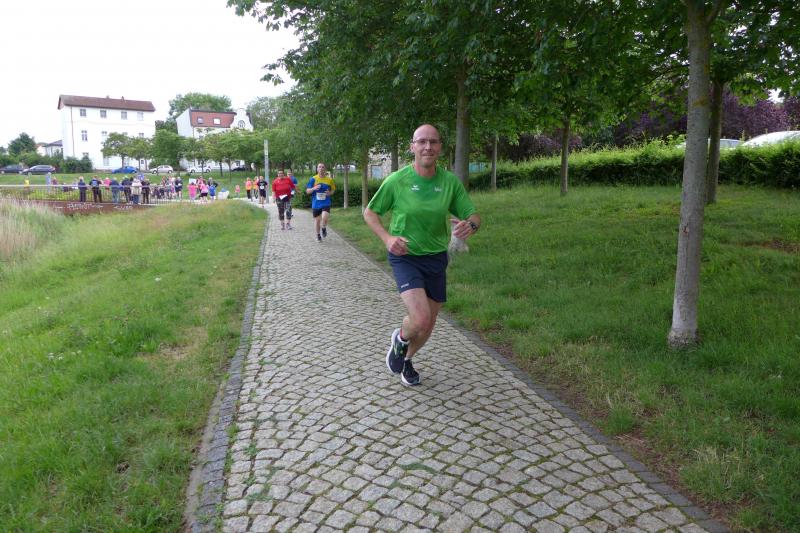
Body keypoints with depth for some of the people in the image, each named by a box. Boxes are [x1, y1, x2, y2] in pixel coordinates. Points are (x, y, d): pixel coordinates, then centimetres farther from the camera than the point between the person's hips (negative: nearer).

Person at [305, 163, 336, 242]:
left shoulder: (329, 179, 2)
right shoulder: (313, 179, -2)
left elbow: (333, 189, 15)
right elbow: (307, 191, 0)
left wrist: (330, 193, -8)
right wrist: (314, 188, -20)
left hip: (326, 203, -1)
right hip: (316, 204, 1)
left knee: (324, 218, -22)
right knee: (317, 220, 9)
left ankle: (324, 229, 11)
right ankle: (318, 236, 30)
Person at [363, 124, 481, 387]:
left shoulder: (451, 181, -5)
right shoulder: (396, 180, -12)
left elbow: (474, 216, 0)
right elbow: (369, 213, 0)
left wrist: (469, 225, -26)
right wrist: (387, 238, -18)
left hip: (436, 258, 4)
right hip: (405, 257, -4)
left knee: (429, 325, 14)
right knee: (421, 319, -22)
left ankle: (406, 359, 45)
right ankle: (400, 337, 16)